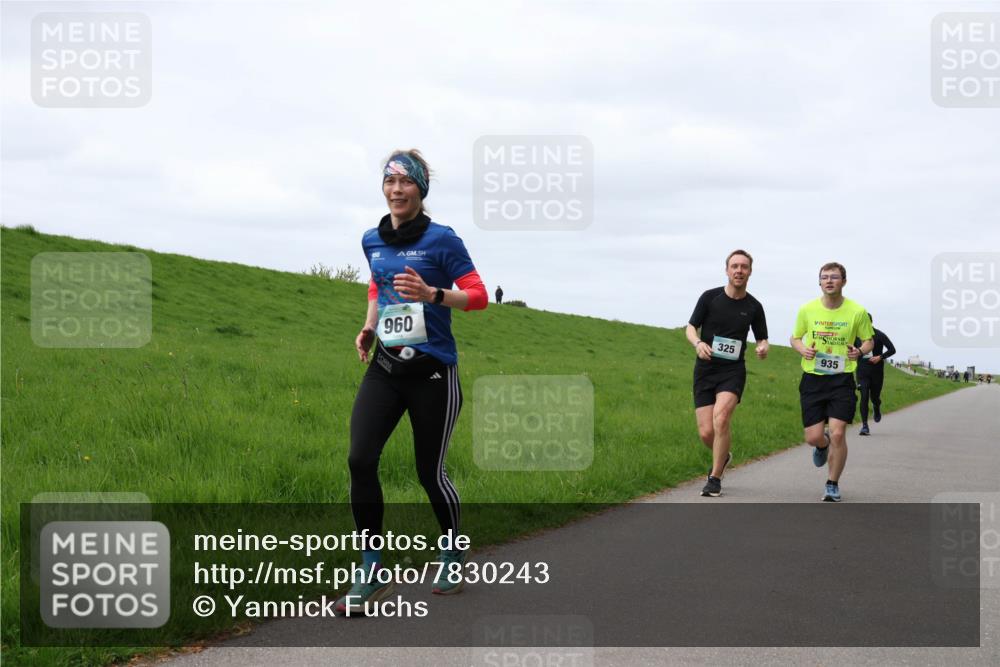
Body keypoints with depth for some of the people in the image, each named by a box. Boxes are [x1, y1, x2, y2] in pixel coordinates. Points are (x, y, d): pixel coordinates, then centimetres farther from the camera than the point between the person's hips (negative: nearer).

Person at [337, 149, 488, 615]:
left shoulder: (441, 240, -7)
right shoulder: (372, 240, 9)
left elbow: (479, 296, -7)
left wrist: (431, 294, -23)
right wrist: (368, 327, 10)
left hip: (432, 371, -4)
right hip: (385, 368, 4)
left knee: (430, 472, 4)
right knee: (360, 459, -13)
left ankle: (453, 556, 32)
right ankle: (371, 575, -4)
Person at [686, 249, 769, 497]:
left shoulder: (754, 306, 3)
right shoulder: (710, 297, 0)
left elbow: (762, 338, 13)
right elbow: (691, 328, 4)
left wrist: (763, 348, -11)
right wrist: (698, 343, -18)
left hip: (733, 370, -1)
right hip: (705, 369, 1)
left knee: (720, 419, -24)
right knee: (706, 432, -4)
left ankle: (715, 478, -11)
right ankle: (723, 457, 32)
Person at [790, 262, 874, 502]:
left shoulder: (857, 312, -5)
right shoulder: (807, 310, -1)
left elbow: (869, 340, 10)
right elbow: (795, 338, 14)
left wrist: (860, 351, -13)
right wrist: (802, 349, -9)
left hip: (841, 380, -1)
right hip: (812, 378, 1)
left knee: (838, 434, -11)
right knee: (813, 437, -2)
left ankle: (832, 485, 9)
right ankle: (823, 445, 39)